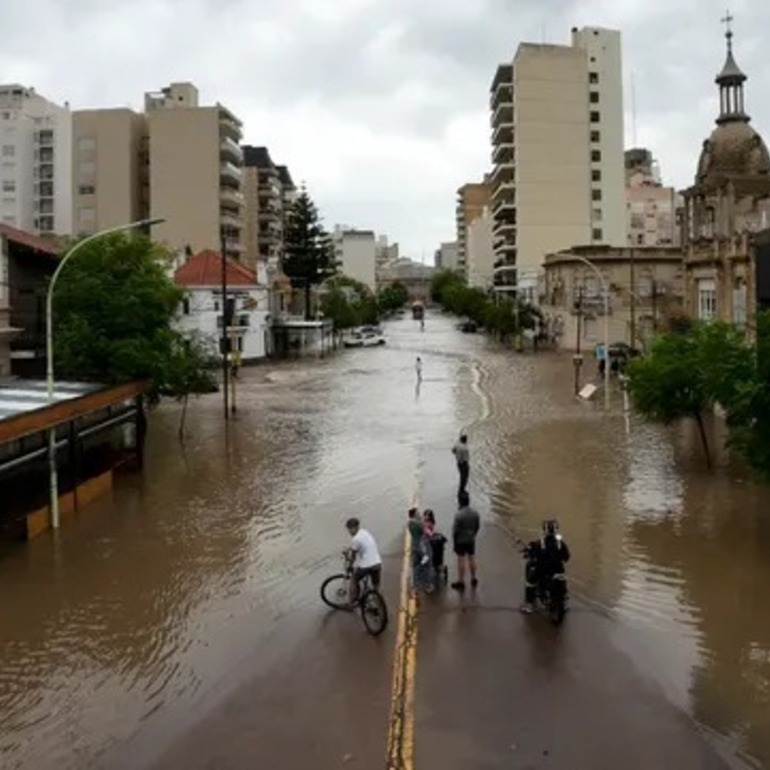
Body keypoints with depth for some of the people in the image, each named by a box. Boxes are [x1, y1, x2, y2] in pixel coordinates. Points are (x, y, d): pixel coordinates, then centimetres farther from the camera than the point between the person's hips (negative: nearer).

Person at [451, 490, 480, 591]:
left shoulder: (459, 514, -24)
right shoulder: (474, 512, -7)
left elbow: (455, 530, -17)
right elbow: (477, 526, 4)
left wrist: (454, 541, -4)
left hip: (460, 541, -5)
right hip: (471, 540, 5)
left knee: (461, 560, 4)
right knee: (471, 559, 16)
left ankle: (461, 582, 14)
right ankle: (473, 579, 29)